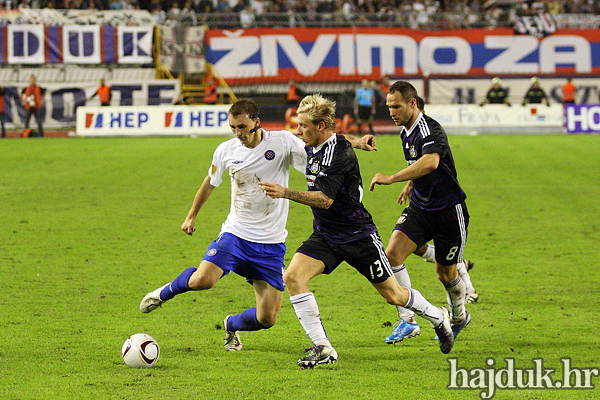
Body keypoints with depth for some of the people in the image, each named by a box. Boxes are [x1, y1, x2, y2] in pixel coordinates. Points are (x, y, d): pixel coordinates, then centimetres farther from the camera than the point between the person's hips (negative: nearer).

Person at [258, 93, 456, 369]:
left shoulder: (339, 153, -23)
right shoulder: (312, 148, 3)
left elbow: (325, 199, -31)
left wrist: (285, 193, -35)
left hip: (358, 236, -7)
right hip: (324, 235, 7)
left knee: (392, 294, 4)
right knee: (292, 276, -16)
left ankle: (438, 317, 35)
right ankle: (322, 348, -13)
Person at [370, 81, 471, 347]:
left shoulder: (430, 130, -23)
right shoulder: (406, 132, 6)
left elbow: (431, 162, -44)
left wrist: (392, 178, -46)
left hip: (448, 211, -7)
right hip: (419, 208, 7)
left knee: (445, 275, 6)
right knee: (392, 254, -15)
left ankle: (459, 316, 37)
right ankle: (408, 321, -12)